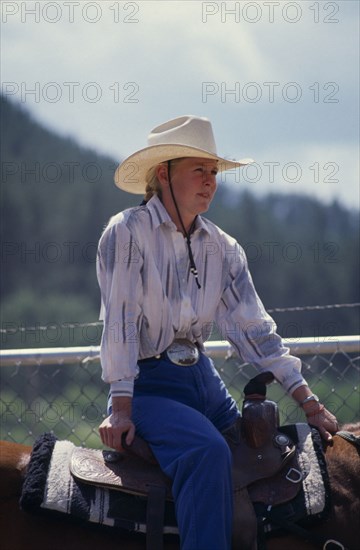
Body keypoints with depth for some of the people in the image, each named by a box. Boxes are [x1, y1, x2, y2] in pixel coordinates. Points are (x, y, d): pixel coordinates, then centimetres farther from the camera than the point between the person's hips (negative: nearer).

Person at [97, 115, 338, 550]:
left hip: (203, 378, 7)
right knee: (208, 452, -31)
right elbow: (121, 319, -14)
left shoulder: (222, 248, 8)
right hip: (148, 383, -7)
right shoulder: (127, 233, -8)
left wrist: (309, 403, -1)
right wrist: (121, 408, -21)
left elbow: (252, 326, 6)